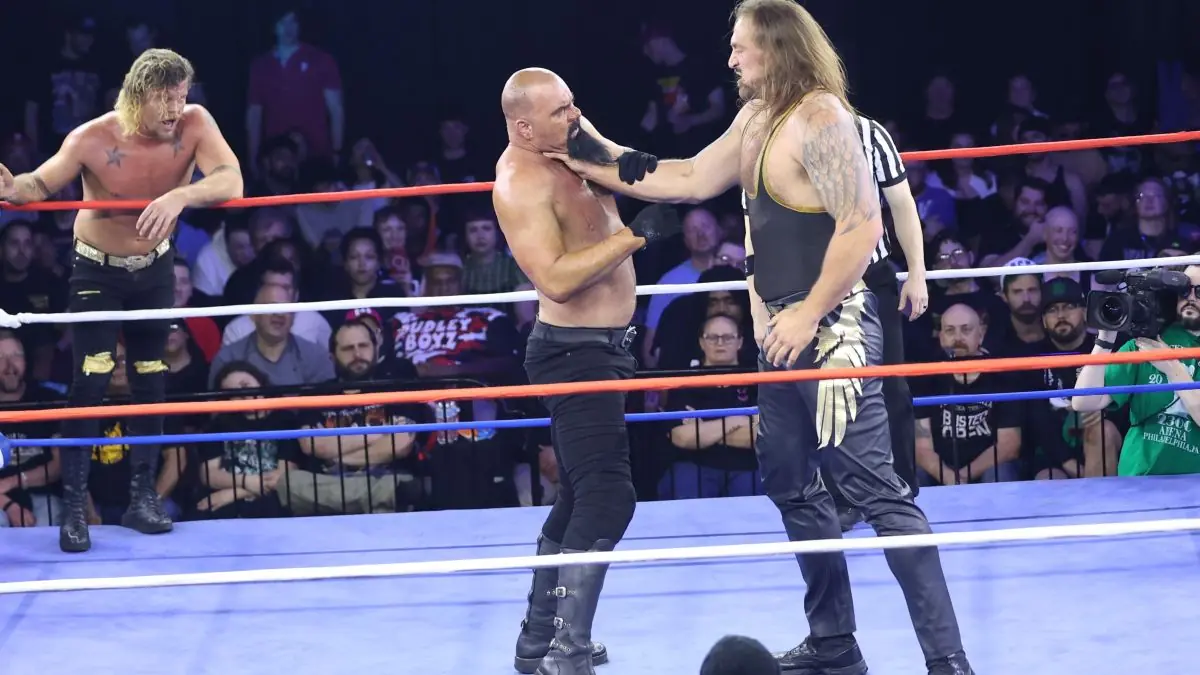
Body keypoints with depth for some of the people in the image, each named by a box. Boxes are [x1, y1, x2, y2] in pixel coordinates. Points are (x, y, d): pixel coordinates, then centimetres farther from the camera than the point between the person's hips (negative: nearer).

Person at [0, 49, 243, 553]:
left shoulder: (195, 124, -21)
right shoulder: (92, 140, -25)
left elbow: (231, 181, -31)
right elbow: (42, 185, -13)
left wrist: (180, 195, -49)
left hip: (155, 269, 3)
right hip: (98, 271, -3)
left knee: (150, 383, 10)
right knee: (90, 383, -13)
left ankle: (142, 496, 22)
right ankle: (74, 506, -7)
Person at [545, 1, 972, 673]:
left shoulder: (820, 119, -17)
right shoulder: (757, 120, 13)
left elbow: (863, 223, -22)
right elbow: (691, 180, 22)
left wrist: (810, 314, -20)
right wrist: (600, 162, 18)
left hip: (830, 328, -10)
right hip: (786, 329, 10)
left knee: (875, 486, -12)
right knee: (793, 485, 17)